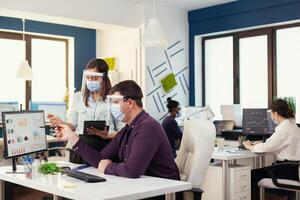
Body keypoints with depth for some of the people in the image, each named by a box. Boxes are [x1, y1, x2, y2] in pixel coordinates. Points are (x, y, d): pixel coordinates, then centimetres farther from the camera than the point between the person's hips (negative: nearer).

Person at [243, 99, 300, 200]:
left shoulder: (285, 128, -17)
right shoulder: (290, 124, 12)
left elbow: (267, 147, -19)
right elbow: (273, 143, 18)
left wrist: (250, 147, -2)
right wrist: (255, 145, 11)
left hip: (289, 170, -9)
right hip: (292, 166, 9)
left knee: (253, 174, -10)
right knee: (258, 171, 13)